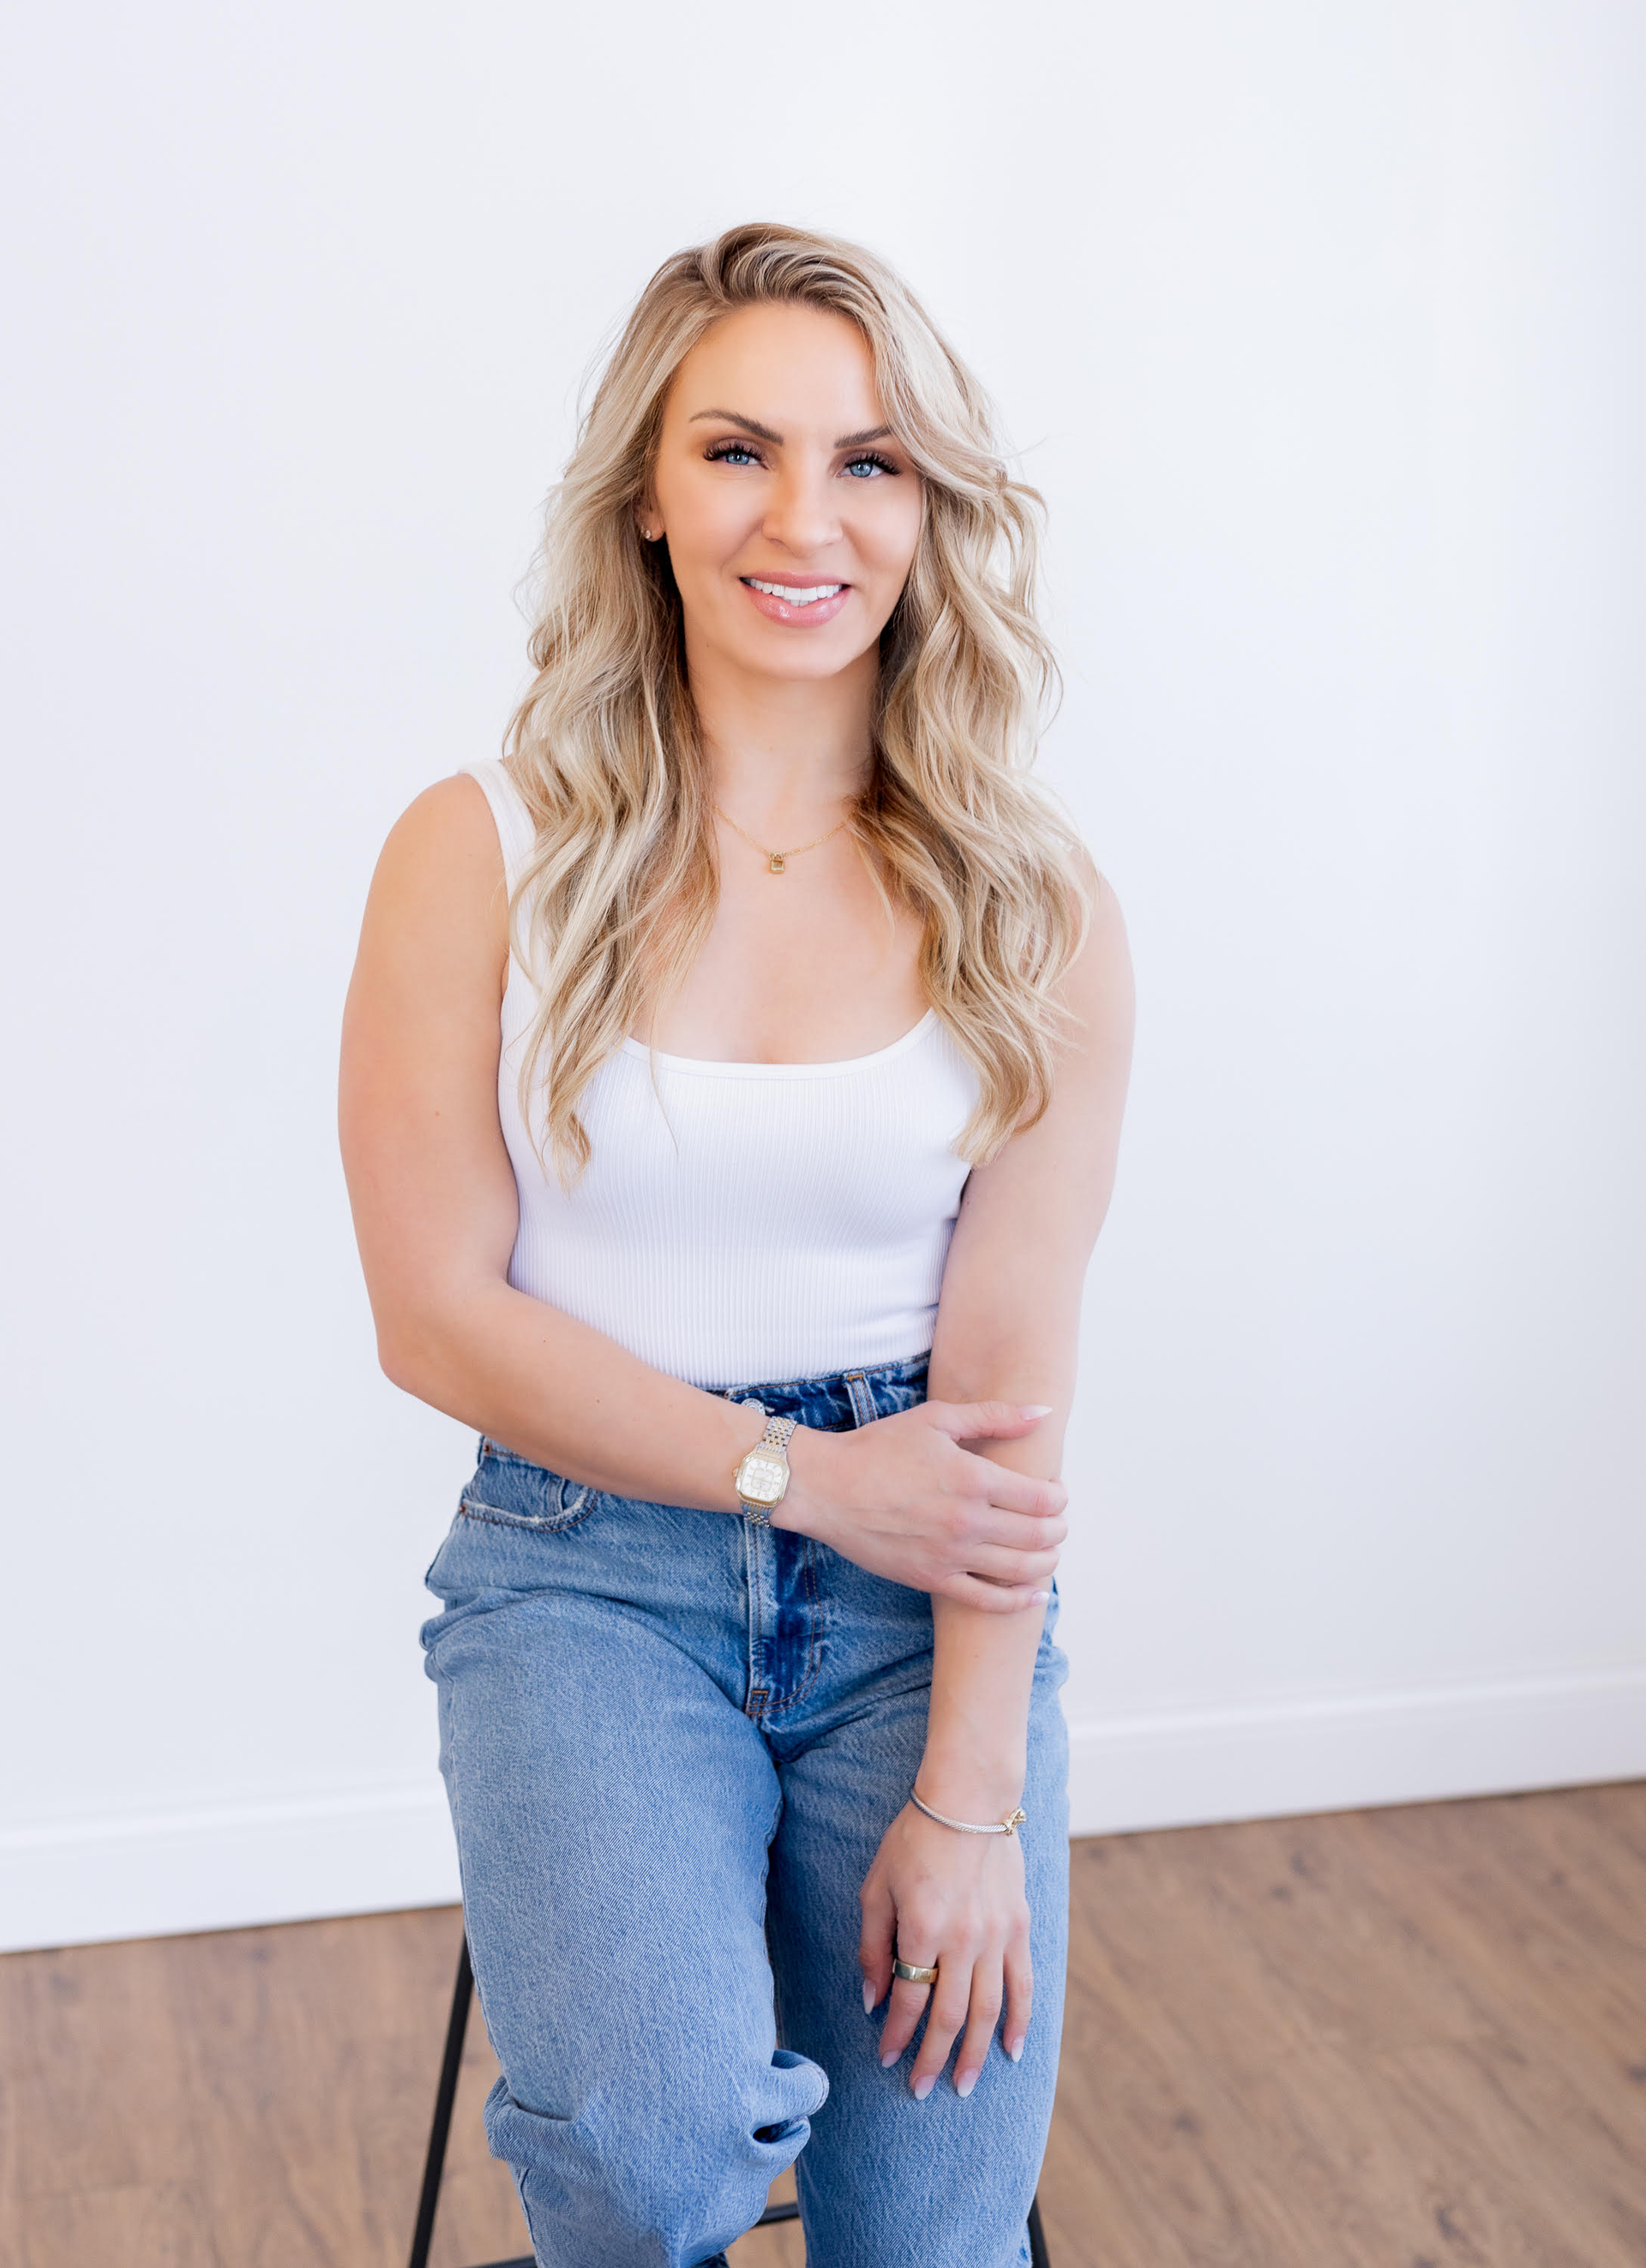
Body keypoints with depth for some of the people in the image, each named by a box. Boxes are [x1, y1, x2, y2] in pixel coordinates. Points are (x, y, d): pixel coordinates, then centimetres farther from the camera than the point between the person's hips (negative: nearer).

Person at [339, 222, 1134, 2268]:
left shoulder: (1032, 898, -3)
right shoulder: (482, 854, -5)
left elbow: (1014, 1361, -8)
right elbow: (440, 1314, -5)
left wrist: (971, 1799, -11)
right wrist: (803, 1474, -12)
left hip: (927, 1578, 2)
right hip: (590, 1569, -1)